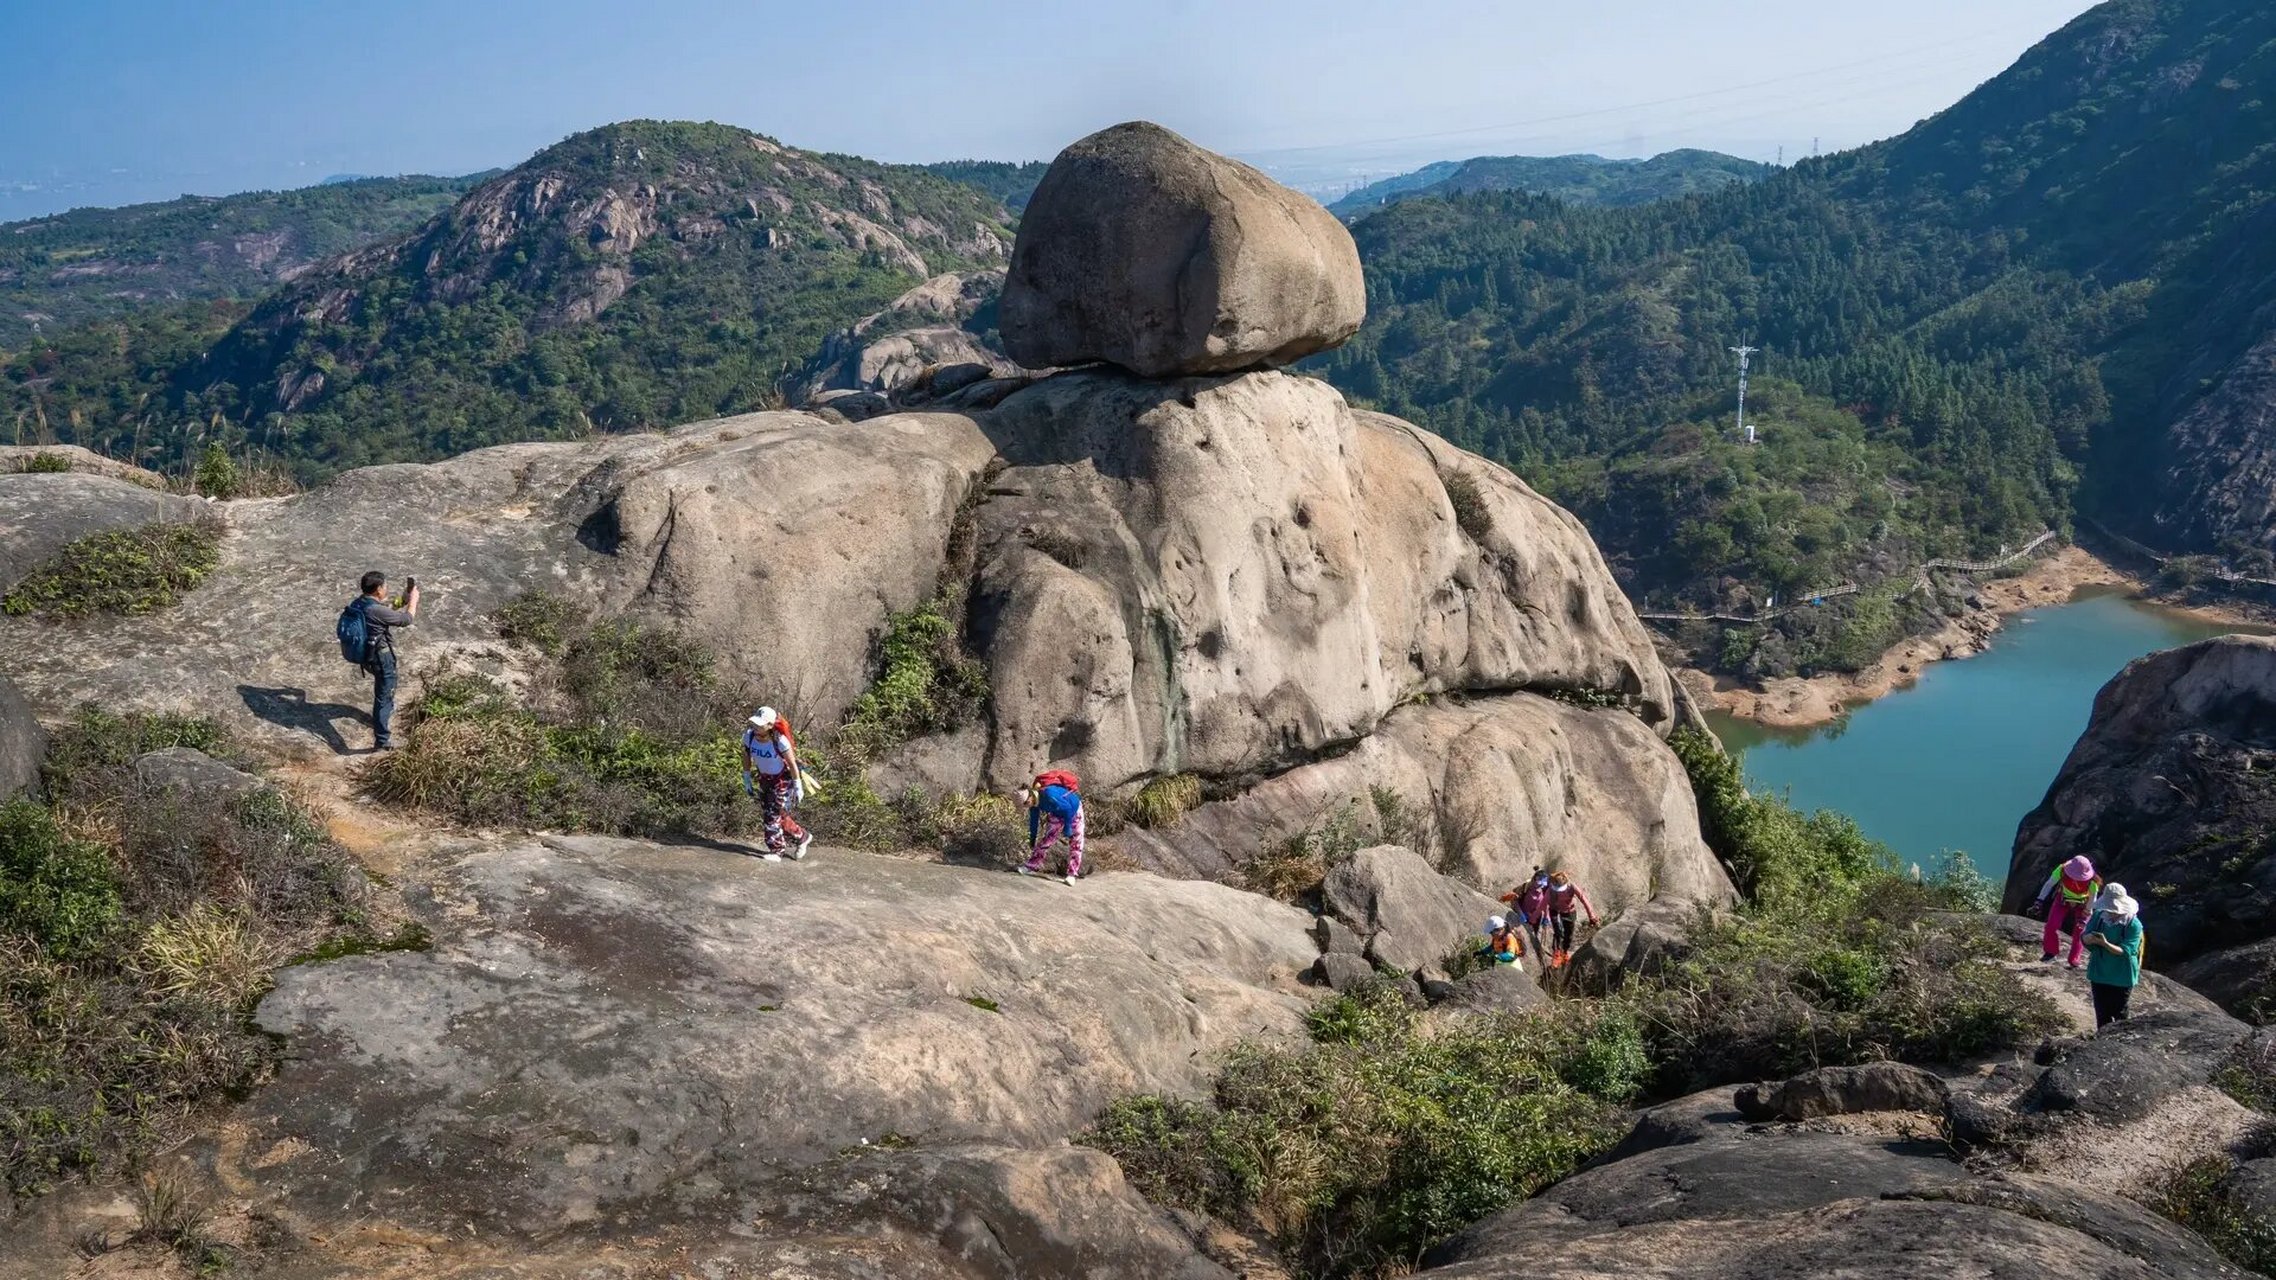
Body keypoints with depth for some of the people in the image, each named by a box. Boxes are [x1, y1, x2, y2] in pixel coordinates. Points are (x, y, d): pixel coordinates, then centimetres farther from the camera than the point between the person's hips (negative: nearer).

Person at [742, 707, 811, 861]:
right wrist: (747, 778, 7)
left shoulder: (780, 741, -32)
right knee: (766, 815, 14)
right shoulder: (749, 736, -18)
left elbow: (792, 764, -21)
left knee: (773, 815, -8)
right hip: (764, 779, 7)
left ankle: (776, 851, 9)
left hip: (782, 780, -7)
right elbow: (746, 757, 1)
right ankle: (802, 837, 32)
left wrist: (798, 786, -14)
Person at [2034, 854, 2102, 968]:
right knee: (2052, 925, -10)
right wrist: (2040, 901, -14)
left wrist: (2085, 917, -9)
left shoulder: (2092, 883, -35)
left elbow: (2092, 900, -15)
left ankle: (2074, 961, 16)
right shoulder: (2062, 871, -34)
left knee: (2079, 932, -2)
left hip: (2082, 904, -1)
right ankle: (2050, 952, 10)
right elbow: (2049, 884, -15)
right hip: (2063, 899, 1)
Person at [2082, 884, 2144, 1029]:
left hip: (2122, 978, -4)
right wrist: (2089, 939, -30)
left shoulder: (2134, 924, -18)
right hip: (2099, 974, 4)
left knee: (2119, 1014, 9)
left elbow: (2125, 951, -24)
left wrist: (2105, 944, -40)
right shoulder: (2099, 916, -6)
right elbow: (2084, 938, -6)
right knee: (2102, 1013, 15)